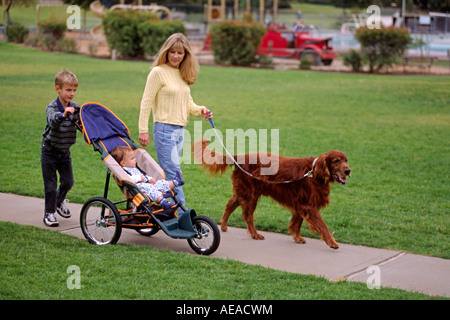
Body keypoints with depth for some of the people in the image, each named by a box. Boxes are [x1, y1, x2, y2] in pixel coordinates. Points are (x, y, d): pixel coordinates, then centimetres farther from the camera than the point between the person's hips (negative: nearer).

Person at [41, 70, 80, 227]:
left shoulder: (75, 107, -3)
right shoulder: (52, 107, -19)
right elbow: (53, 120, -40)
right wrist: (63, 115, -61)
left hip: (65, 151, 5)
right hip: (50, 151, -5)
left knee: (68, 181, 9)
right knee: (50, 184, 0)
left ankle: (59, 202, 37)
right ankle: (49, 212, 15)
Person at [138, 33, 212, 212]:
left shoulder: (183, 75, 13)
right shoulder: (158, 72, -8)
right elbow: (146, 102, -8)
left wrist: (200, 110, 1)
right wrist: (143, 130, -12)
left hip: (180, 130, 7)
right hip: (164, 129, -7)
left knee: (167, 173, 11)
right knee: (173, 174, -9)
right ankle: (182, 214, -8)